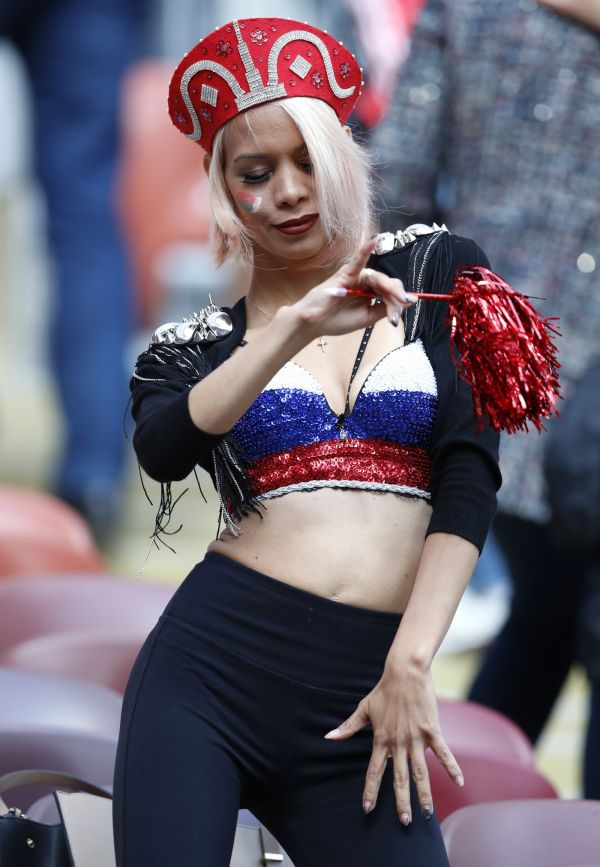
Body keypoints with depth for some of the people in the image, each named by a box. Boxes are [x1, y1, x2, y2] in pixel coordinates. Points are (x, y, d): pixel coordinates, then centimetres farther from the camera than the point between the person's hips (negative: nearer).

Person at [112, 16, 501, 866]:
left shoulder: (434, 273, 10)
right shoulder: (198, 344, 12)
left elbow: (470, 472, 2)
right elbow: (161, 452, -10)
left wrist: (410, 664, -7)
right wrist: (296, 329, -20)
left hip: (362, 700, 0)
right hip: (211, 669, 0)